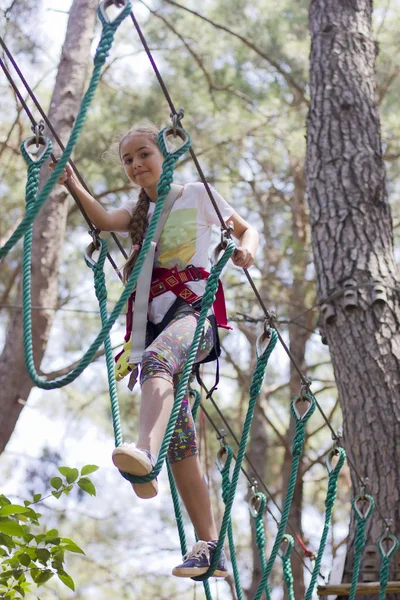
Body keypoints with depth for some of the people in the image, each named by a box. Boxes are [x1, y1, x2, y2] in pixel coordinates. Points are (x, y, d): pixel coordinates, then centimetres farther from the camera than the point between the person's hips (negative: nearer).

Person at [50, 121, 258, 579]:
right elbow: (103, 220, 3)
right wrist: (72, 184, -13)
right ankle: (209, 546, -3)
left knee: (156, 360, -40)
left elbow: (246, 229, 17)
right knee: (179, 438, -5)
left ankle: (145, 455, -67)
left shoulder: (197, 195, 14)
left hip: (195, 311, -5)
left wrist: (245, 250, -7)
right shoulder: (138, 213, 24)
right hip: (156, 319, 5)